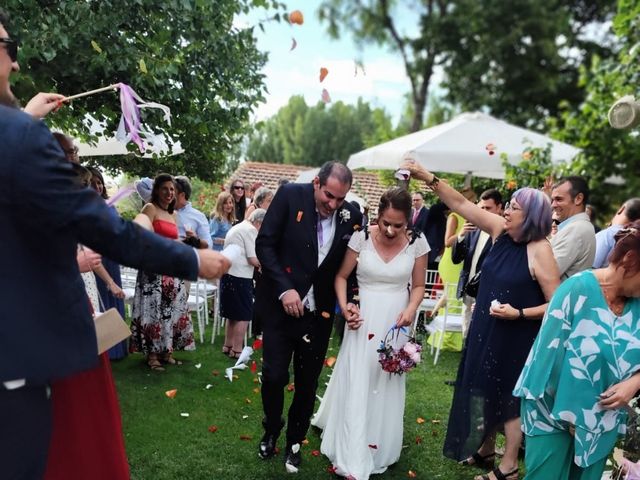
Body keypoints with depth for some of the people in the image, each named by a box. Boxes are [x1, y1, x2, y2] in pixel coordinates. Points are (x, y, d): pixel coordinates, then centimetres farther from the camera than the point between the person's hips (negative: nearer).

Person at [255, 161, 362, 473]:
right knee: (274, 376, 4)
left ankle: (294, 440, 36)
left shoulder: (351, 215, -4)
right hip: (280, 306, -2)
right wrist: (284, 288, -18)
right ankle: (271, 429, 36)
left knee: (308, 382, 12)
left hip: (319, 313, 2)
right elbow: (265, 243, -10)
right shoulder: (290, 195, -11)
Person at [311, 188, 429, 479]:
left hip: (394, 321, 2)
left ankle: (379, 448, 37)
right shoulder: (362, 237, -12)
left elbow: (418, 285, 2)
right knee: (356, 383, 2)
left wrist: (410, 309, -16)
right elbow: (341, 276, -1)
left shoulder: (417, 242, -8)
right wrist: (344, 306, -16)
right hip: (363, 318, -1)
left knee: (386, 385, 14)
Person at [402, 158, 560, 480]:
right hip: (486, 329, 6)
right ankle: (485, 450, 39)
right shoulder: (500, 230, -4)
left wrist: (519, 313, -24)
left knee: (509, 396, 9)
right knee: (485, 389, 19)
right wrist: (427, 177, -11)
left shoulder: (539, 250, -20)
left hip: (515, 337, -6)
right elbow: (461, 204, -4)